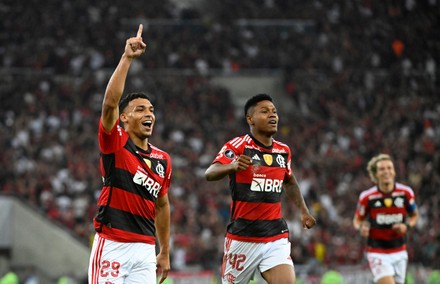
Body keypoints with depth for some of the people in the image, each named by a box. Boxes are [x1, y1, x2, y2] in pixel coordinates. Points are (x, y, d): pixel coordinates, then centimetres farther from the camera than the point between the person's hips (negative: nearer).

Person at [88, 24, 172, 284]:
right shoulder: (115, 144, -3)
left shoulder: (163, 160, 12)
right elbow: (110, 102, -19)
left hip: (145, 249, 5)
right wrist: (127, 58, -24)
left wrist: (165, 253, 22)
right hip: (112, 245, -5)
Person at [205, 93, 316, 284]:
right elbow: (209, 174, -25)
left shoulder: (283, 151, 9)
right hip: (242, 237, -4)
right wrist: (233, 166, -46)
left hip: (276, 238, 4)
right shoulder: (238, 146, -9)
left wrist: (303, 210, 18)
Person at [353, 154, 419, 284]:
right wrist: (361, 228, -19)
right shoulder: (367, 197, -11)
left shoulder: (406, 193, -5)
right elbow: (357, 220, 4)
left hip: (399, 252, 3)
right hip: (377, 252, -3)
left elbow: (414, 215, 11)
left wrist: (407, 226, -10)